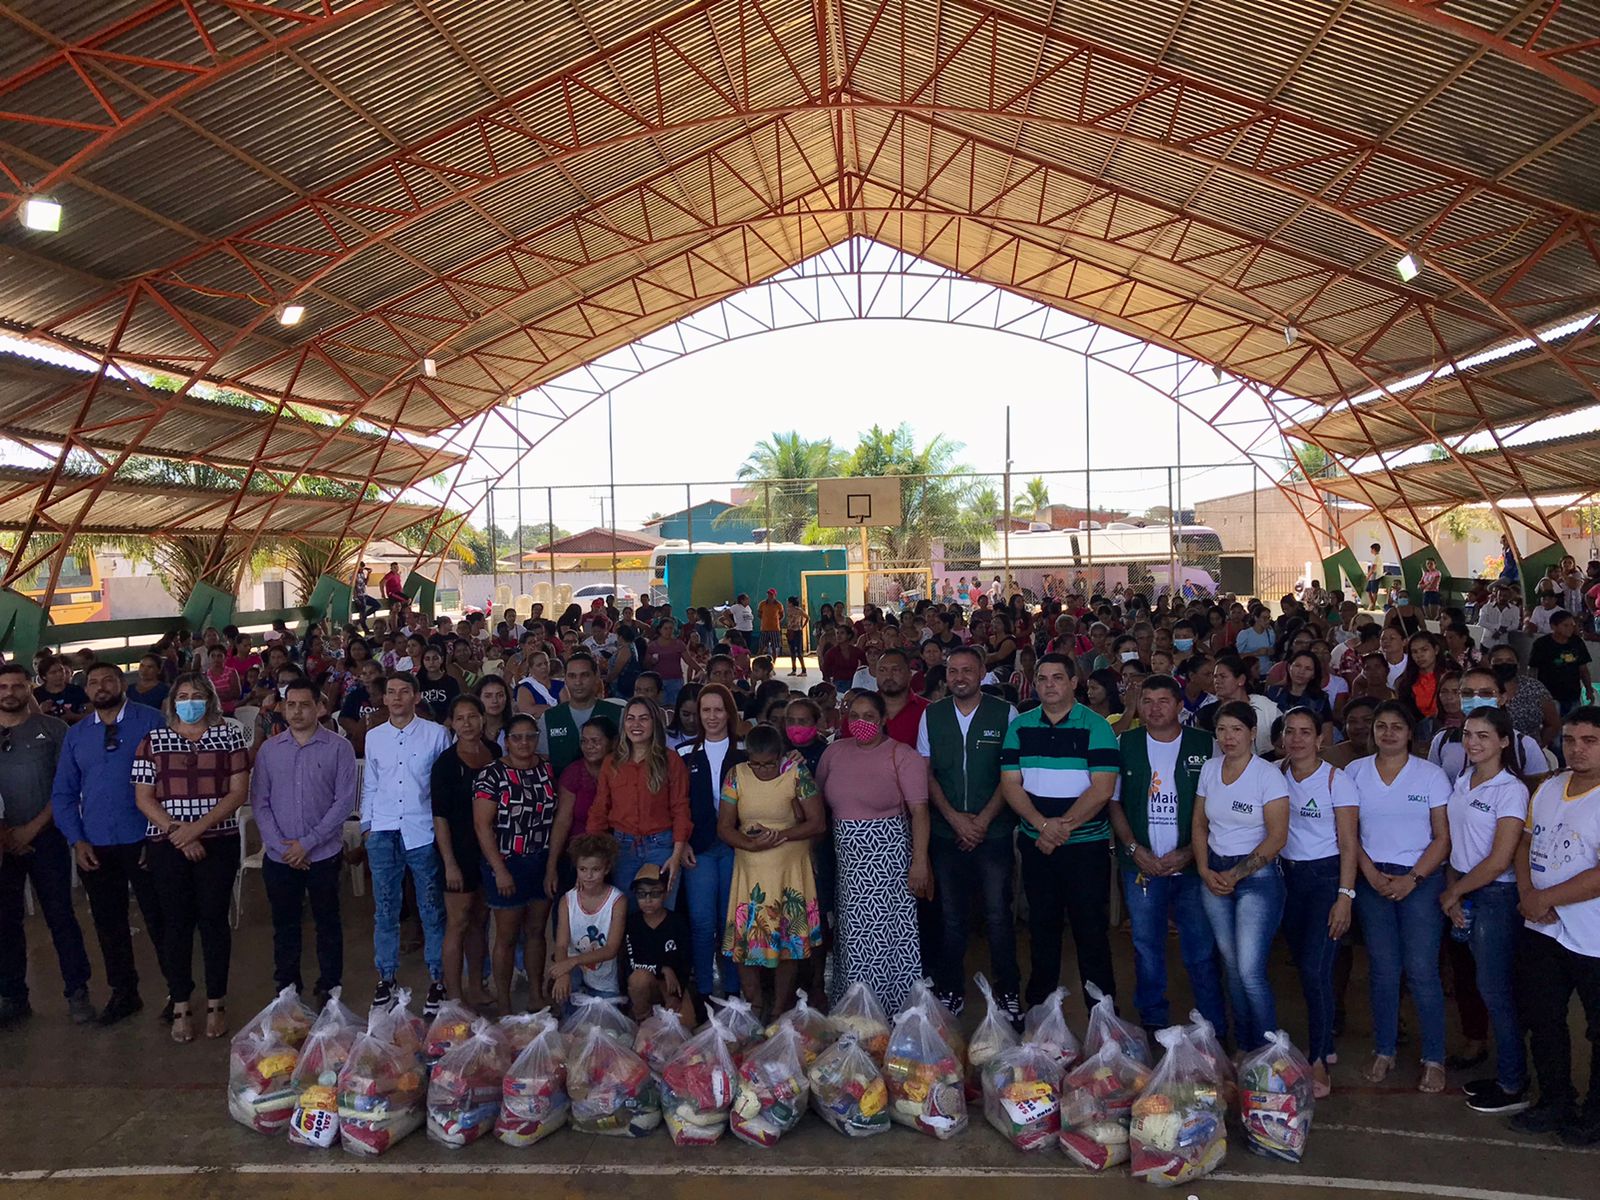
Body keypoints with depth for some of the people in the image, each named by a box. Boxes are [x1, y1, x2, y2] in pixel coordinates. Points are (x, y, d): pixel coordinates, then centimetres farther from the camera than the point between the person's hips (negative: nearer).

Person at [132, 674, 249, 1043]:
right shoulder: (153, 740, 6)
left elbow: (238, 792, -3)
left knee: (213, 919, 3)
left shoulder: (229, 736, 3)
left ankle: (216, 1003, 14)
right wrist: (176, 830, -10)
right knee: (176, 922, 5)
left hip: (218, 842, -1)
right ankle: (180, 1007, 15)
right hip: (167, 844, 1)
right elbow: (143, 798, 3)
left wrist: (198, 827, -14)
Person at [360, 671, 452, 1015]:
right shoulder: (374, 737, 10)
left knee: (432, 908, 3)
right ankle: (386, 977, 22)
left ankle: (436, 979, 13)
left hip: (423, 832, -3)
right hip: (383, 833, 3)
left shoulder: (436, 734, -1)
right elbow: (369, 785, 16)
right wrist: (366, 825, 10)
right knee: (385, 909, 10)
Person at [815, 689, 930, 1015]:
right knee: (852, 930, 12)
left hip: (887, 855, -5)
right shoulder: (835, 752, 6)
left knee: (886, 930, 0)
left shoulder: (902, 756, -8)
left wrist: (920, 861, -16)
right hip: (847, 857, 5)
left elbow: (919, 811, -11)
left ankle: (893, 1006, 15)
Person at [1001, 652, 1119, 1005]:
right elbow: (1010, 784, 0)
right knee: (1042, 927, 13)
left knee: (1091, 929, 3)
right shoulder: (1019, 727, 4)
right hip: (1036, 844, 3)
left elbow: (1102, 789, -11)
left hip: (1086, 845, -3)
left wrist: (1063, 826, -15)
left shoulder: (1095, 726, -5)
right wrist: (1043, 824, -14)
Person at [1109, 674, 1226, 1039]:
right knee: (1146, 949, 9)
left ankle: (1214, 1030, 14)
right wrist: (1135, 850, -4)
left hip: (1192, 865, -2)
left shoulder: (1206, 745, -1)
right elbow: (1113, 802, 7)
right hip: (1141, 866, 2)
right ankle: (1153, 1024, 22)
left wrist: (1187, 853, -10)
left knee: (1201, 951, 1)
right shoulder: (1124, 745, 5)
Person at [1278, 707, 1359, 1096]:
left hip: (1326, 876, -5)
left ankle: (1319, 1063, 0)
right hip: (1288, 875, 5)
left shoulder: (1336, 780, -9)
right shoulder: (1277, 777, 4)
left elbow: (1349, 845, -10)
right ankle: (1324, 1045, 27)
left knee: (1315, 970, -10)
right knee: (1305, 967, 11)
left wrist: (1345, 896, -15)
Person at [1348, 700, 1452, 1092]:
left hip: (1421, 879, -2)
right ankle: (1384, 1052, 18)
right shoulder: (1355, 772, 4)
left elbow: (1442, 838, -2)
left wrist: (1413, 879, -12)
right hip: (1372, 879, 2)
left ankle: (1433, 1058, 9)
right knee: (1383, 969, 7)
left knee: (1421, 969, -4)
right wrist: (1371, 875, -7)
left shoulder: (1431, 775, 0)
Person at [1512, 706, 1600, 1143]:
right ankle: (1555, 1102, 37)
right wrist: (1527, 892, -5)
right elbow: (1526, 842, 12)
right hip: (1540, 931, 7)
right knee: (1542, 1020, 19)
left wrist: (1543, 899, -18)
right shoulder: (1548, 788, 5)